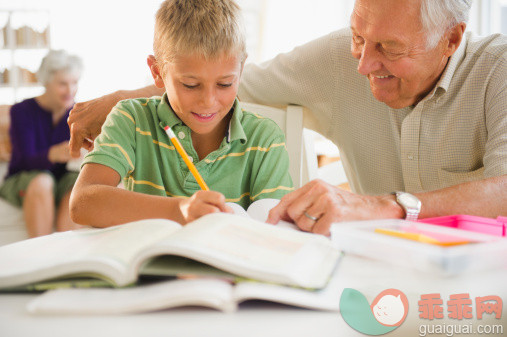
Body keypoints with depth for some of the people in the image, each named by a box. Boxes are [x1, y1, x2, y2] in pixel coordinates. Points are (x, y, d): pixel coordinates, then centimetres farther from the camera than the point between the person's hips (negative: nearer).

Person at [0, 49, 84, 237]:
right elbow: (26, 160, -18)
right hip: (22, 181, -2)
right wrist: (54, 154, -41)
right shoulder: (22, 111, -6)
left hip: (63, 180, 2)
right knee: (42, 181, -35)